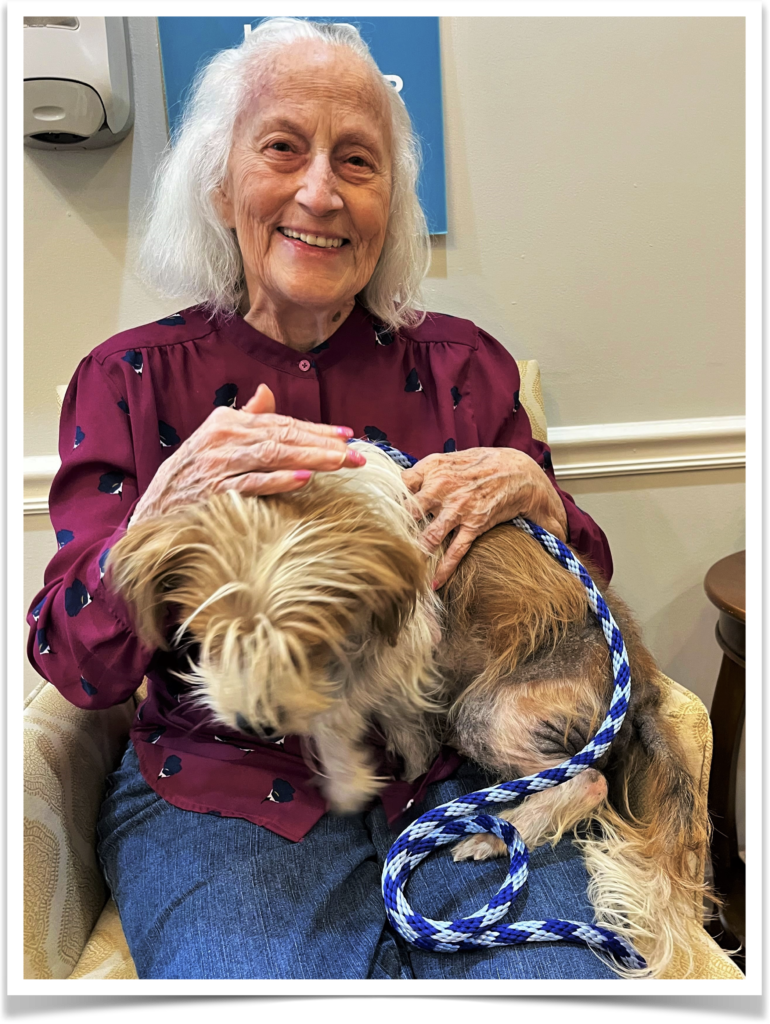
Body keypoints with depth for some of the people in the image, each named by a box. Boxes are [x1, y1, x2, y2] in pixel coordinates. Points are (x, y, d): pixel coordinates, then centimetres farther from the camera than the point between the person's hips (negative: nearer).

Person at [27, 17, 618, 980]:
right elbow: (79, 665, -5)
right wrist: (166, 511, -24)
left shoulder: (461, 363, 5)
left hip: (453, 780, 2)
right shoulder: (130, 377, 1)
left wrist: (533, 495, -15)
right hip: (222, 796, -1)